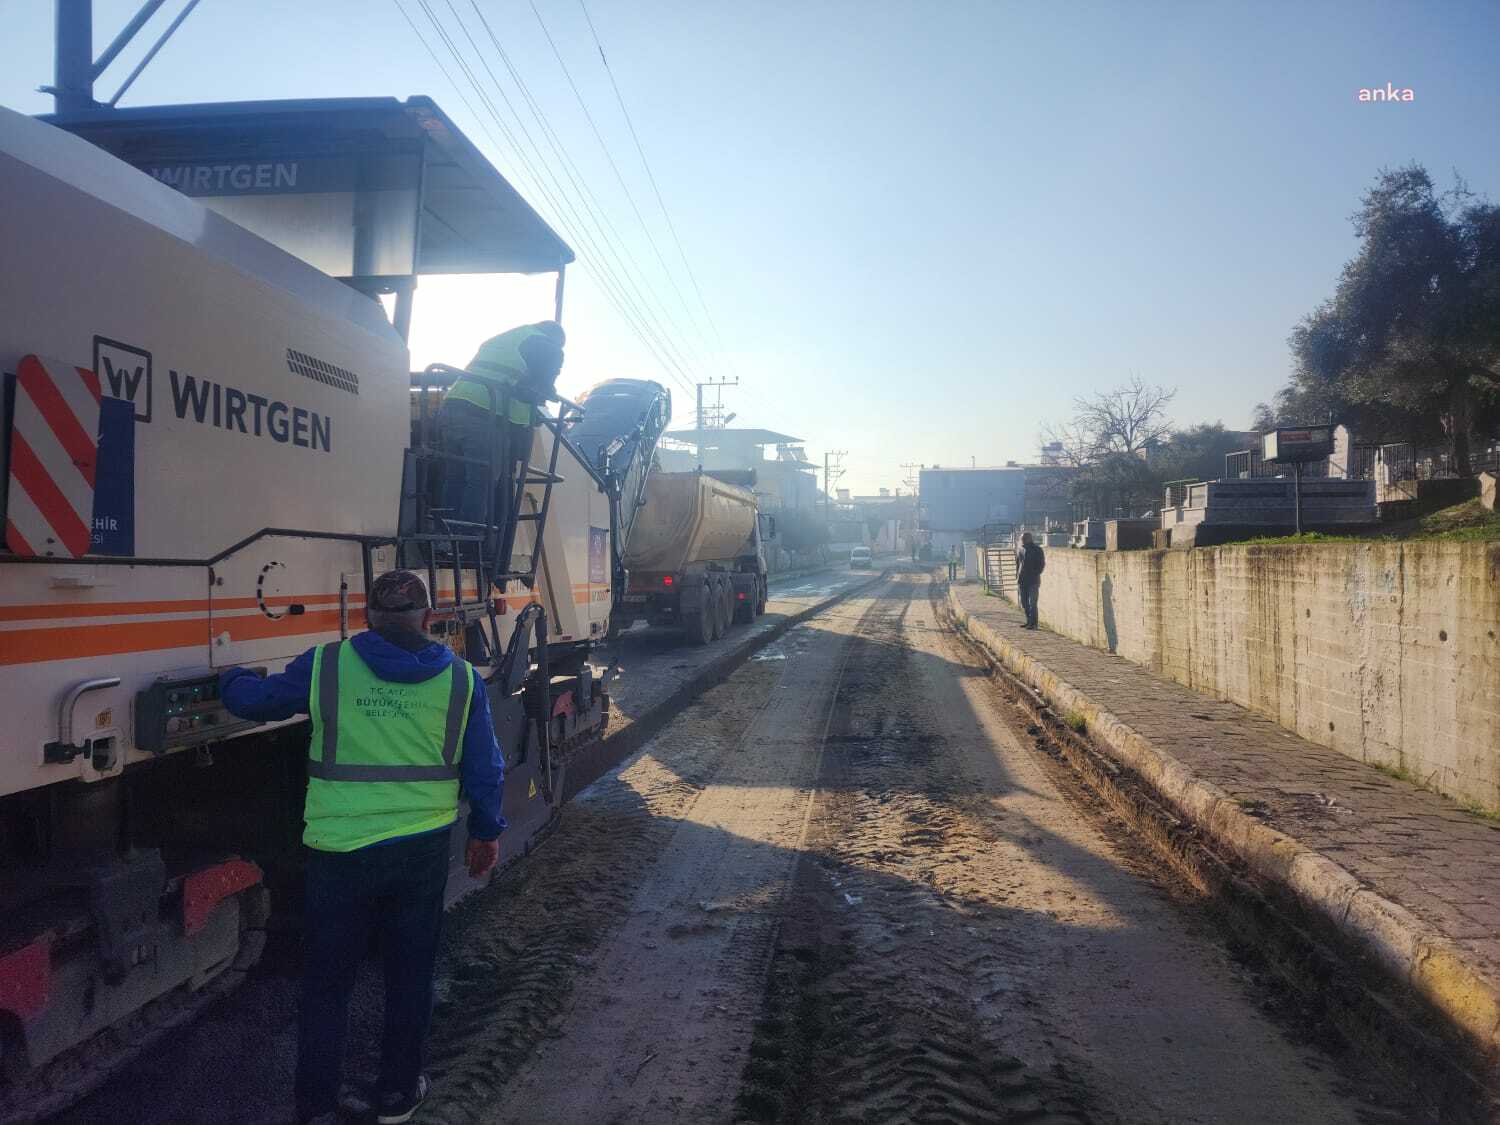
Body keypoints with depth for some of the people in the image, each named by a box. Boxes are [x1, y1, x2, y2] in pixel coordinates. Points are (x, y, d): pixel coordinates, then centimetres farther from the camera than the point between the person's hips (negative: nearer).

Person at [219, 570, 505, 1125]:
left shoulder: (325, 666, -7)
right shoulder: (461, 678, -3)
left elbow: (252, 701, 8)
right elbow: (484, 768, 2)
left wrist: (231, 679, 31)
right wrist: (486, 831, 16)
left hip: (340, 851, -1)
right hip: (423, 850, 1)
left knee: (325, 983, 16)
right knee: (410, 976, 19)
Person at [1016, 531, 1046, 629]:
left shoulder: (1037, 549, -3)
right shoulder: (1020, 550, 12)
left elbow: (1042, 564, -3)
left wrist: (1035, 574, -11)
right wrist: (1017, 578, 12)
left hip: (1033, 581, -6)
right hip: (1022, 581, 6)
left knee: (1032, 603, -9)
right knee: (1024, 603, 9)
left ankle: (1033, 623, -5)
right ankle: (1029, 621, 18)